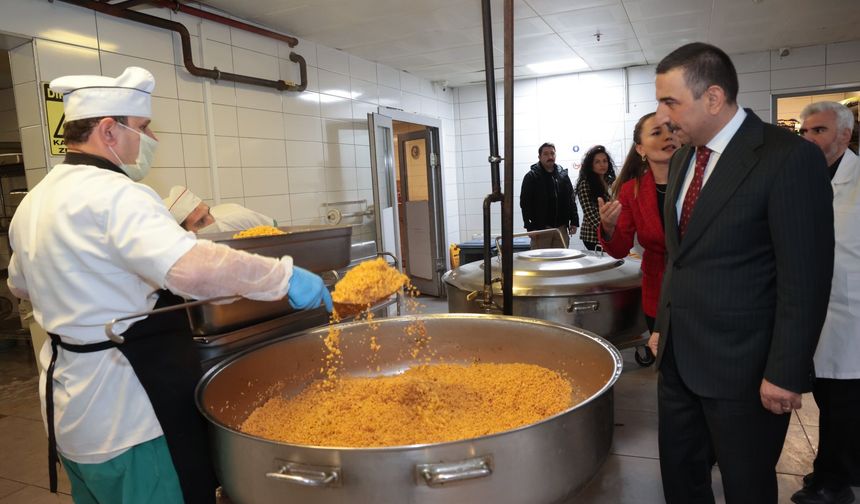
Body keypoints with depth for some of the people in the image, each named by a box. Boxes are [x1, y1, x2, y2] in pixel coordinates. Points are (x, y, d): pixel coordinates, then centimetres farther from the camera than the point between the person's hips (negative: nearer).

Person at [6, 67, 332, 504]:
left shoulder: (34, 201, 9)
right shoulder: (112, 194, -23)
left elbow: (20, 285, 25)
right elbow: (190, 268, -40)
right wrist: (284, 276, -31)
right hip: (129, 411, -10)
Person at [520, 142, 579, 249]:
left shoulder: (563, 175, 13)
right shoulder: (531, 177, 0)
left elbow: (571, 200, 15)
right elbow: (525, 203, -5)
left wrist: (574, 221, 6)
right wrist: (530, 227, -12)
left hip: (561, 228, 4)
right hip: (540, 229, -4)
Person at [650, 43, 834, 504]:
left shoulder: (790, 158, -15)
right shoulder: (682, 158, 8)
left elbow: (805, 279, -17)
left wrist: (786, 375, -16)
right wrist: (662, 326, 14)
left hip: (741, 366, -6)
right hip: (678, 357, 7)